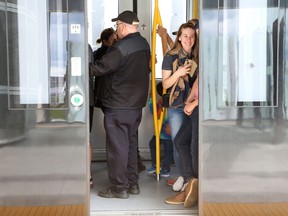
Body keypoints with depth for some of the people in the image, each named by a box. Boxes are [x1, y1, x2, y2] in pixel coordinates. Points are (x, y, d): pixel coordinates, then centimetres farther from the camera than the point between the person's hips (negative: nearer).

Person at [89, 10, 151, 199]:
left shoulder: (122, 47, -19)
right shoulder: (144, 44, 9)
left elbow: (100, 68, -19)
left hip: (118, 106, -8)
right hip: (137, 103, 9)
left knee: (117, 146, 0)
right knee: (131, 143, 15)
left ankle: (119, 187, 7)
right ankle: (133, 183, 23)